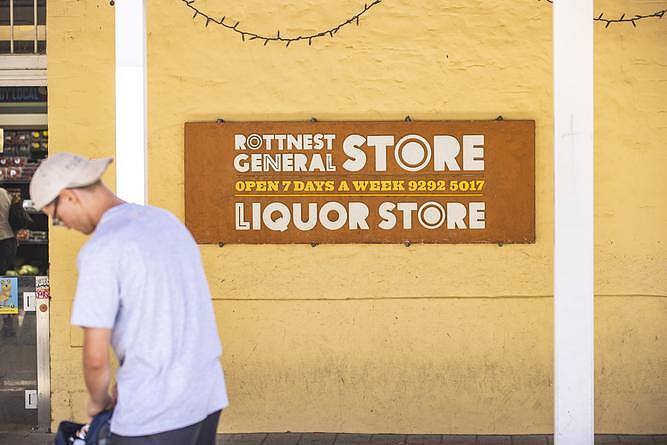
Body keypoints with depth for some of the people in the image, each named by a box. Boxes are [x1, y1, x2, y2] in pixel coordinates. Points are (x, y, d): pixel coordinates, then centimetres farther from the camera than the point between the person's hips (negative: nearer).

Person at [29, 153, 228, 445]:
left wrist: (98, 400, 7)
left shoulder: (100, 250, -17)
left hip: (154, 411, -8)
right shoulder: (165, 221, 11)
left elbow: (95, 357, -15)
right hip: (206, 394, 8)